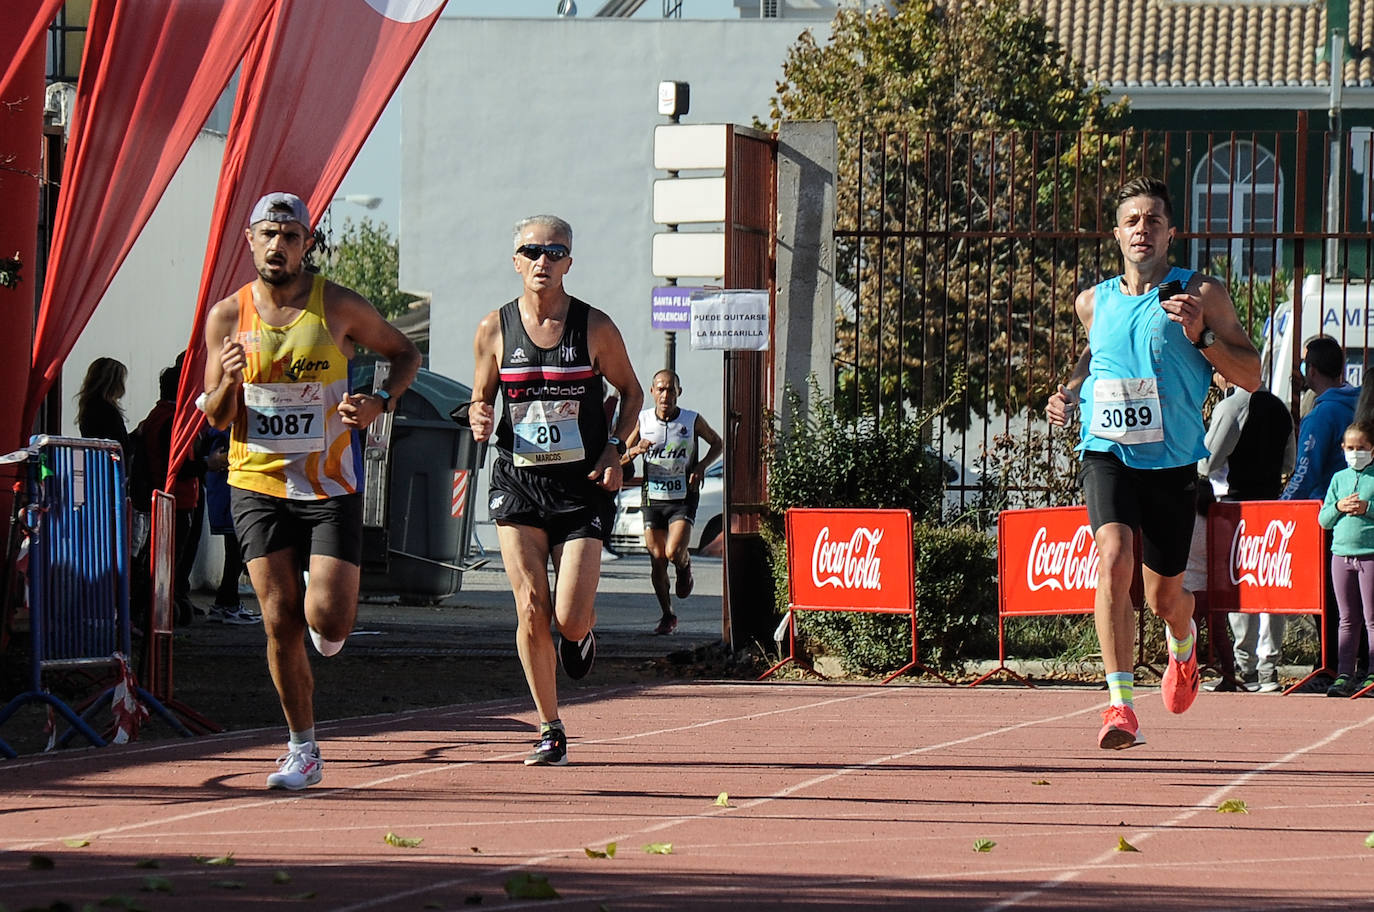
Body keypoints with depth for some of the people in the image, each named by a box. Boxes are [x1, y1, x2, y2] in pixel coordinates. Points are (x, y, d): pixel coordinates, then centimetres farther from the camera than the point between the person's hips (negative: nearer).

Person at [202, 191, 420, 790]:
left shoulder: (338, 306, -5)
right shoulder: (227, 317, 0)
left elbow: (404, 353, 10)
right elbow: (215, 416, 5)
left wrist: (381, 401, -10)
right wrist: (229, 380, -17)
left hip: (330, 487, -1)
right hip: (257, 486, 1)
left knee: (327, 618, -12)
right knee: (280, 622, -2)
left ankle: (331, 621, 28)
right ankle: (302, 752, 11)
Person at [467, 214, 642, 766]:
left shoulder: (595, 327, -2)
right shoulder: (495, 330, 2)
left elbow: (630, 390, 11)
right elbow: (481, 400, 13)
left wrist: (615, 448, -3)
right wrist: (479, 422, -10)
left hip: (582, 484, -1)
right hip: (518, 482, 1)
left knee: (570, 618, -10)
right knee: (531, 610, -8)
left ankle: (585, 625, 29)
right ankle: (550, 731, 5)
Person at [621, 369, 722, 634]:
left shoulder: (693, 421, -5)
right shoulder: (642, 421, -1)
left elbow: (718, 443, 12)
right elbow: (620, 459, 5)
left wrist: (702, 465, -7)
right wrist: (635, 450, -18)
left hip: (683, 499, -2)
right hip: (653, 499, 2)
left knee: (674, 553, -20)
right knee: (657, 560, 2)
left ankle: (685, 564, 18)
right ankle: (667, 615, 17)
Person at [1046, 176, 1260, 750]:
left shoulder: (1201, 294, -2)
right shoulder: (1093, 302, 8)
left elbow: (1251, 377, -1)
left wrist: (1200, 335, -17)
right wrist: (1070, 392, 10)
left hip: (1172, 462, -1)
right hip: (1107, 453, 1)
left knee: (1165, 596, 8)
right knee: (1113, 558, -25)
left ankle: (1183, 645, 48)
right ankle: (1121, 707, -28)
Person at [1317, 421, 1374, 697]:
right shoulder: (1339, 478, 13)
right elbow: (1323, 519, 12)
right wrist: (1339, 507, -6)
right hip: (1342, 553, 5)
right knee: (1347, 620, 7)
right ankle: (1344, 675, 9)